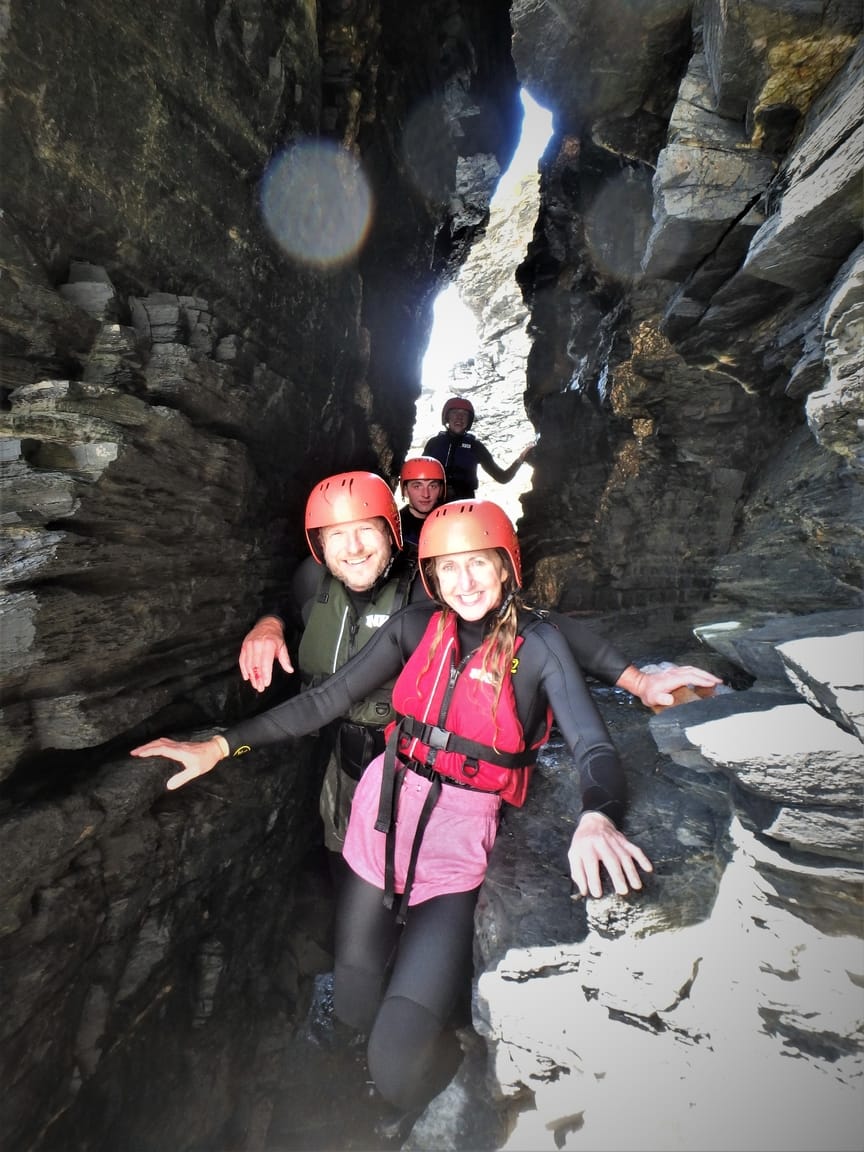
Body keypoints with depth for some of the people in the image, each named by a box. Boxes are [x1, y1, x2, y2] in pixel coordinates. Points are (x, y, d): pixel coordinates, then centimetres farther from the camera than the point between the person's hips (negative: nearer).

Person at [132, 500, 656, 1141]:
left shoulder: (537, 643, -9)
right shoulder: (417, 626, -1)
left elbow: (594, 746, -18)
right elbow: (326, 701, -1)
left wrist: (595, 818, -40)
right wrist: (221, 745, -6)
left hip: (463, 833, -3)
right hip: (384, 811, 4)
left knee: (396, 1062, -5)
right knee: (355, 1010, 17)